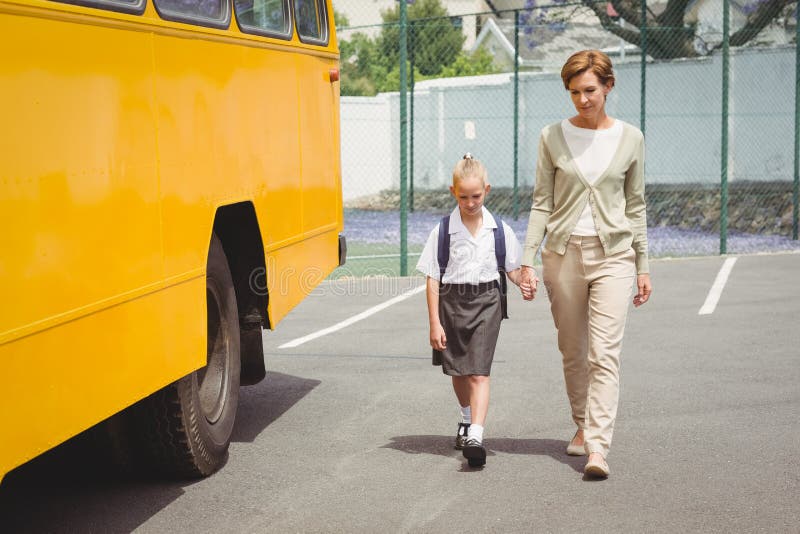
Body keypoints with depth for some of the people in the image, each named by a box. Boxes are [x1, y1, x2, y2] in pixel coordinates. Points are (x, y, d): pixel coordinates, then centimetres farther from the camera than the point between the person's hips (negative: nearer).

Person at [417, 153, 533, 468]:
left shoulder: (499, 230, -1)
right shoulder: (444, 230, -4)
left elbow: (512, 268, 10)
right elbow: (433, 279, -4)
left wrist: (524, 283, -13)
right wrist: (434, 323, -7)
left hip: (486, 302, -1)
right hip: (452, 300, 2)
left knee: (478, 371, -12)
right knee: (457, 371, 17)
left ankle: (475, 436, -19)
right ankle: (467, 419, 42)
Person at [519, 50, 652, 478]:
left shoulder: (630, 138, 4)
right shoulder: (553, 137, 3)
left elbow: (636, 206, 9)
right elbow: (542, 203, 4)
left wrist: (643, 266, 9)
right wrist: (527, 261, -2)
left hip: (613, 254, -1)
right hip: (563, 252, 1)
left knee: (604, 354, -11)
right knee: (572, 351, 12)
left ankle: (598, 447, -15)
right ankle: (582, 425, 32)